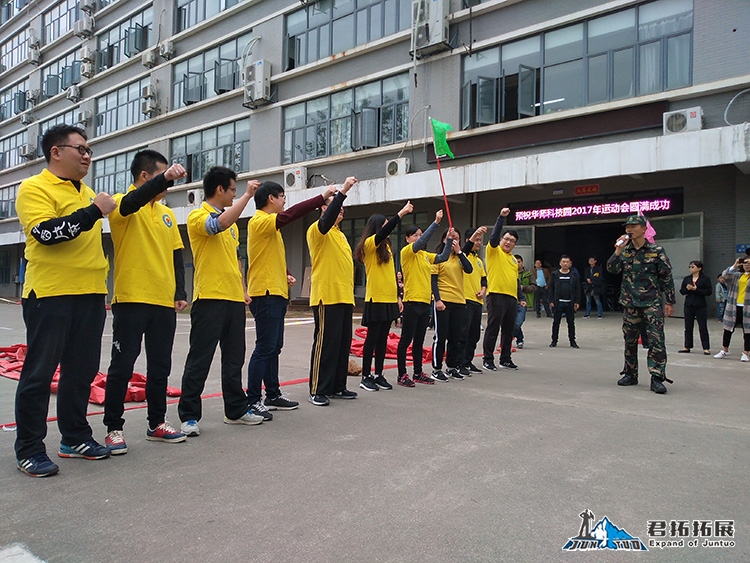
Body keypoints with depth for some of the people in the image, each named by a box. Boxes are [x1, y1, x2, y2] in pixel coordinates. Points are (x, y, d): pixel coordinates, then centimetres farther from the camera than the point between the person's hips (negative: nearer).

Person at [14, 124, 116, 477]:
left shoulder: (86, 192, 18)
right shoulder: (34, 188, -5)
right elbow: (46, 233, -20)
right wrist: (93, 211, -20)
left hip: (90, 294, 7)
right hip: (50, 294, -7)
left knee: (82, 370, 12)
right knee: (40, 372, 0)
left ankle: (75, 436, 24)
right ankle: (29, 449, 10)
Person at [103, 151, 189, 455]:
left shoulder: (167, 213, 16)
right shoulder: (122, 204, -3)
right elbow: (132, 202, -29)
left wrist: (180, 293, 7)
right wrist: (165, 178, -41)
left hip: (164, 303, 6)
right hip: (130, 301, -6)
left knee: (160, 366, 11)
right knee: (122, 366, 0)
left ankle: (157, 423, 23)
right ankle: (114, 428, 12)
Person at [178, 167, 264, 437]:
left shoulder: (232, 222, 19)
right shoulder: (197, 216, -6)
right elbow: (219, 224, -28)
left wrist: (244, 290, 17)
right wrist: (247, 195, -22)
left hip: (234, 299, 8)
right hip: (209, 298, -8)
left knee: (234, 359, 13)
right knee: (199, 360, -3)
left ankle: (236, 410, 23)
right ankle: (189, 415, 6)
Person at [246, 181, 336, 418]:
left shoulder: (269, 224, 21)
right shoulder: (259, 221, -11)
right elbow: (290, 215, -25)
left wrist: (285, 275, 9)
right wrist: (322, 196, -21)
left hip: (276, 293, 10)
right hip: (265, 293, -10)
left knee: (274, 347, 13)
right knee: (265, 348, -10)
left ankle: (273, 395, 21)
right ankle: (252, 401, -5)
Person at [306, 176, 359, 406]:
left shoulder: (340, 234, 22)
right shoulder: (317, 230, -4)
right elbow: (326, 220, -29)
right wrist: (342, 192, -33)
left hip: (344, 297, 9)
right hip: (326, 297, -9)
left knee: (343, 343, 10)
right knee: (325, 343, -7)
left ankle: (337, 386, 19)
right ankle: (317, 390, 0)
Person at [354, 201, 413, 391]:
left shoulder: (385, 247, 16)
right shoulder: (369, 244, -7)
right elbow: (383, 232, -28)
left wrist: (398, 297, 16)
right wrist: (401, 213, -29)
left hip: (389, 299, 8)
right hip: (376, 299, -7)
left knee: (383, 339, 10)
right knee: (372, 338, -2)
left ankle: (379, 375, 17)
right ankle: (366, 377, 6)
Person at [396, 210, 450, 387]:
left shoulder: (425, 255, 15)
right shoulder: (406, 252, -7)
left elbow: (443, 257, 12)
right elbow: (421, 242, -22)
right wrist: (436, 222, -24)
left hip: (425, 302, 8)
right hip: (412, 301, -8)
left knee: (419, 341, 13)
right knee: (406, 340, -2)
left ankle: (418, 373, 21)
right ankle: (402, 375, 5)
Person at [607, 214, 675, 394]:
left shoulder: (656, 251, -2)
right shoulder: (624, 251, 8)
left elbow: (667, 277, 0)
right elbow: (612, 269, -4)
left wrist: (669, 302, -2)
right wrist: (618, 250, -15)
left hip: (652, 303, -4)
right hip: (630, 303, 4)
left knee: (656, 341, -9)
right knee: (630, 341, 11)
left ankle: (657, 378, -7)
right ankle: (630, 375, 22)